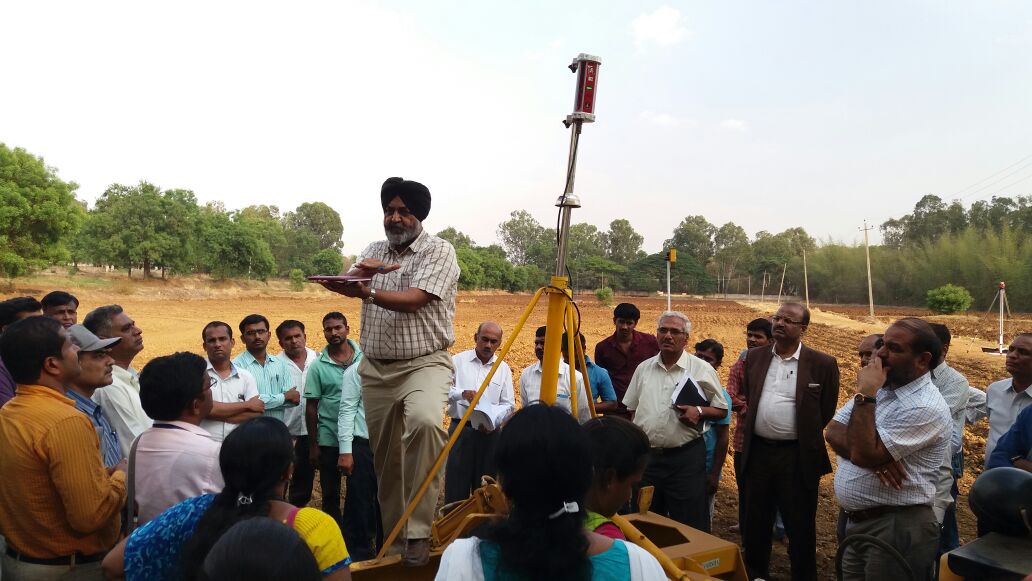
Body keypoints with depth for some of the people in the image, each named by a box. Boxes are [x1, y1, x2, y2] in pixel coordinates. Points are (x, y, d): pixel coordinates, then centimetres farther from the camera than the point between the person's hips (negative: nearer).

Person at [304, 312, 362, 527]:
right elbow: (311, 407, 2)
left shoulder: (365, 358, -1)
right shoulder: (318, 366, -1)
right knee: (331, 495, 10)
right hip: (329, 440, 0)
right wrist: (313, 445, 0)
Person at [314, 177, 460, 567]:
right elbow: (348, 287, -1)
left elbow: (414, 299, -17)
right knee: (384, 455, 9)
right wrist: (360, 272, -21)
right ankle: (393, 535, 27)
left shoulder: (440, 252, -4)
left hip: (424, 363, -5)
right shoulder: (375, 251, 13)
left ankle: (418, 532, -21)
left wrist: (368, 291, -29)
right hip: (376, 368, 5)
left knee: (425, 422, -33)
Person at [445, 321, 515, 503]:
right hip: (460, 431, -2)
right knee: (456, 488, -1)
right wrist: (462, 393, -21)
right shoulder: (458, 361, 4)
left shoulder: (503, 369, 10)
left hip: (489, 433, 2)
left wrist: (493, 421, -12)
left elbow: (509, 404, 6)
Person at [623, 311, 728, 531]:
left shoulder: (702, 369, -3)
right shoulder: (643, 368, 8)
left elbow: (722, 410, 2)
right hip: (646, 456, 4)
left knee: (689, 526, 4)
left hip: (686, 457, -4)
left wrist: (699, 412, -17)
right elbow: (633, 410, 15)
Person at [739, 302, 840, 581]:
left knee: (800, 527, 10)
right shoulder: (754, 357, 4)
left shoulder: (822, 364, -7)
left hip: (798, 457, -4)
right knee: (755, 523, 17)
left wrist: (804, 438, 4)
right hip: (758, 452, 4)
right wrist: (754, 426, 8)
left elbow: (827, 412, -1)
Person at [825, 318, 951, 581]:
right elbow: (833, 432, 1)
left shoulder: (927, 408, -20)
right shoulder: (878, 388, 6)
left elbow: (864, 455, -25)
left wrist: (865, 395, -21)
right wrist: (874, 454, -17)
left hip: (896, 528, -7)